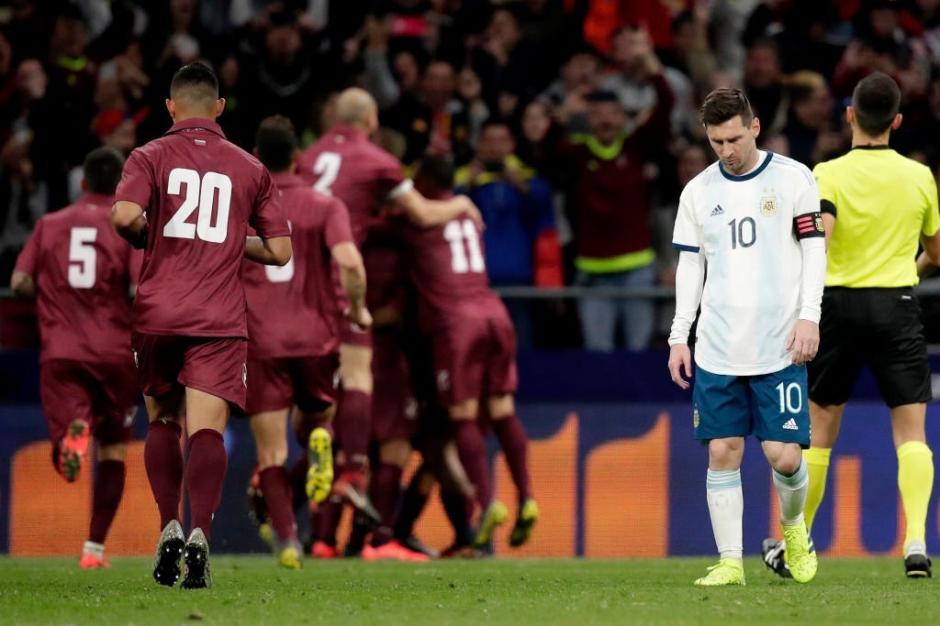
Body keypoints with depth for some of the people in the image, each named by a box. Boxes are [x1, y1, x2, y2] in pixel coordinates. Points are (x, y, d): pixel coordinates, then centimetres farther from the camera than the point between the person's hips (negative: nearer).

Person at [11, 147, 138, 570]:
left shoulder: (49, 225, 9)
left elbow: (20, 282, 4)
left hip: (60, 353, 1)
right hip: (114, 352, -1)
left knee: (68, 461, -4)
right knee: (113, 449, 15)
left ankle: (73, 430, -41)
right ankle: (95, 547, 11)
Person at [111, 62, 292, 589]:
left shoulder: (150, 156, 4)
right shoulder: (250, 168, 10)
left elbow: (124, 215, -14)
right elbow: (280, 250, 10)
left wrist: (149, 238, 8)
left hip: (157, 313, 0)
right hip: (220, 319, 0)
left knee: (162, 421, 18)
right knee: (208, 429, -8)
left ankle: (169, 527, 6)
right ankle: (201, 530, -27)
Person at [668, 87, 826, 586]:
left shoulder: (792, 179, 0)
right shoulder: (698, 192, 9)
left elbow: (814, 250, 1)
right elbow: (689, 265, 12)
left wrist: (809, 317, -8)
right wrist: (678, 337, 7)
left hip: (780, 349, -3)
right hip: (717, 351, 3)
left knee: (784, 455, -7)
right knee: (722, 453, -1)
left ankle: (793, 527, 22)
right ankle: (730, 561, 4)